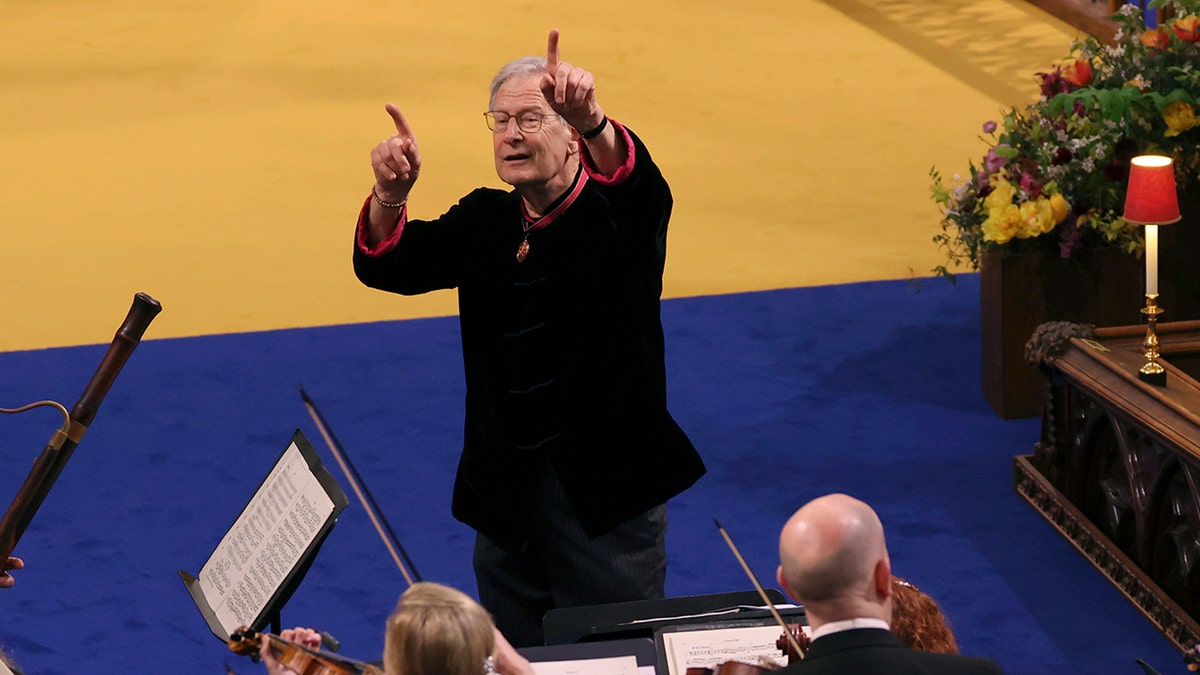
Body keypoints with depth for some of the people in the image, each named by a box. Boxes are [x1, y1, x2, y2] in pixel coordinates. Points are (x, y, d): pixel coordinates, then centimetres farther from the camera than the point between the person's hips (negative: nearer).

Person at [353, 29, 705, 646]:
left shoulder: (616, 214, -8)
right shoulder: (484, 220, 7)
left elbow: (638, 183, -32)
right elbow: (384, 264, -3)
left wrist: (593, 121, -53)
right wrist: (390, 196, -26)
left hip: (606, 487, -5)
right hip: (507, 490, 5)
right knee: (513, 656, 15)